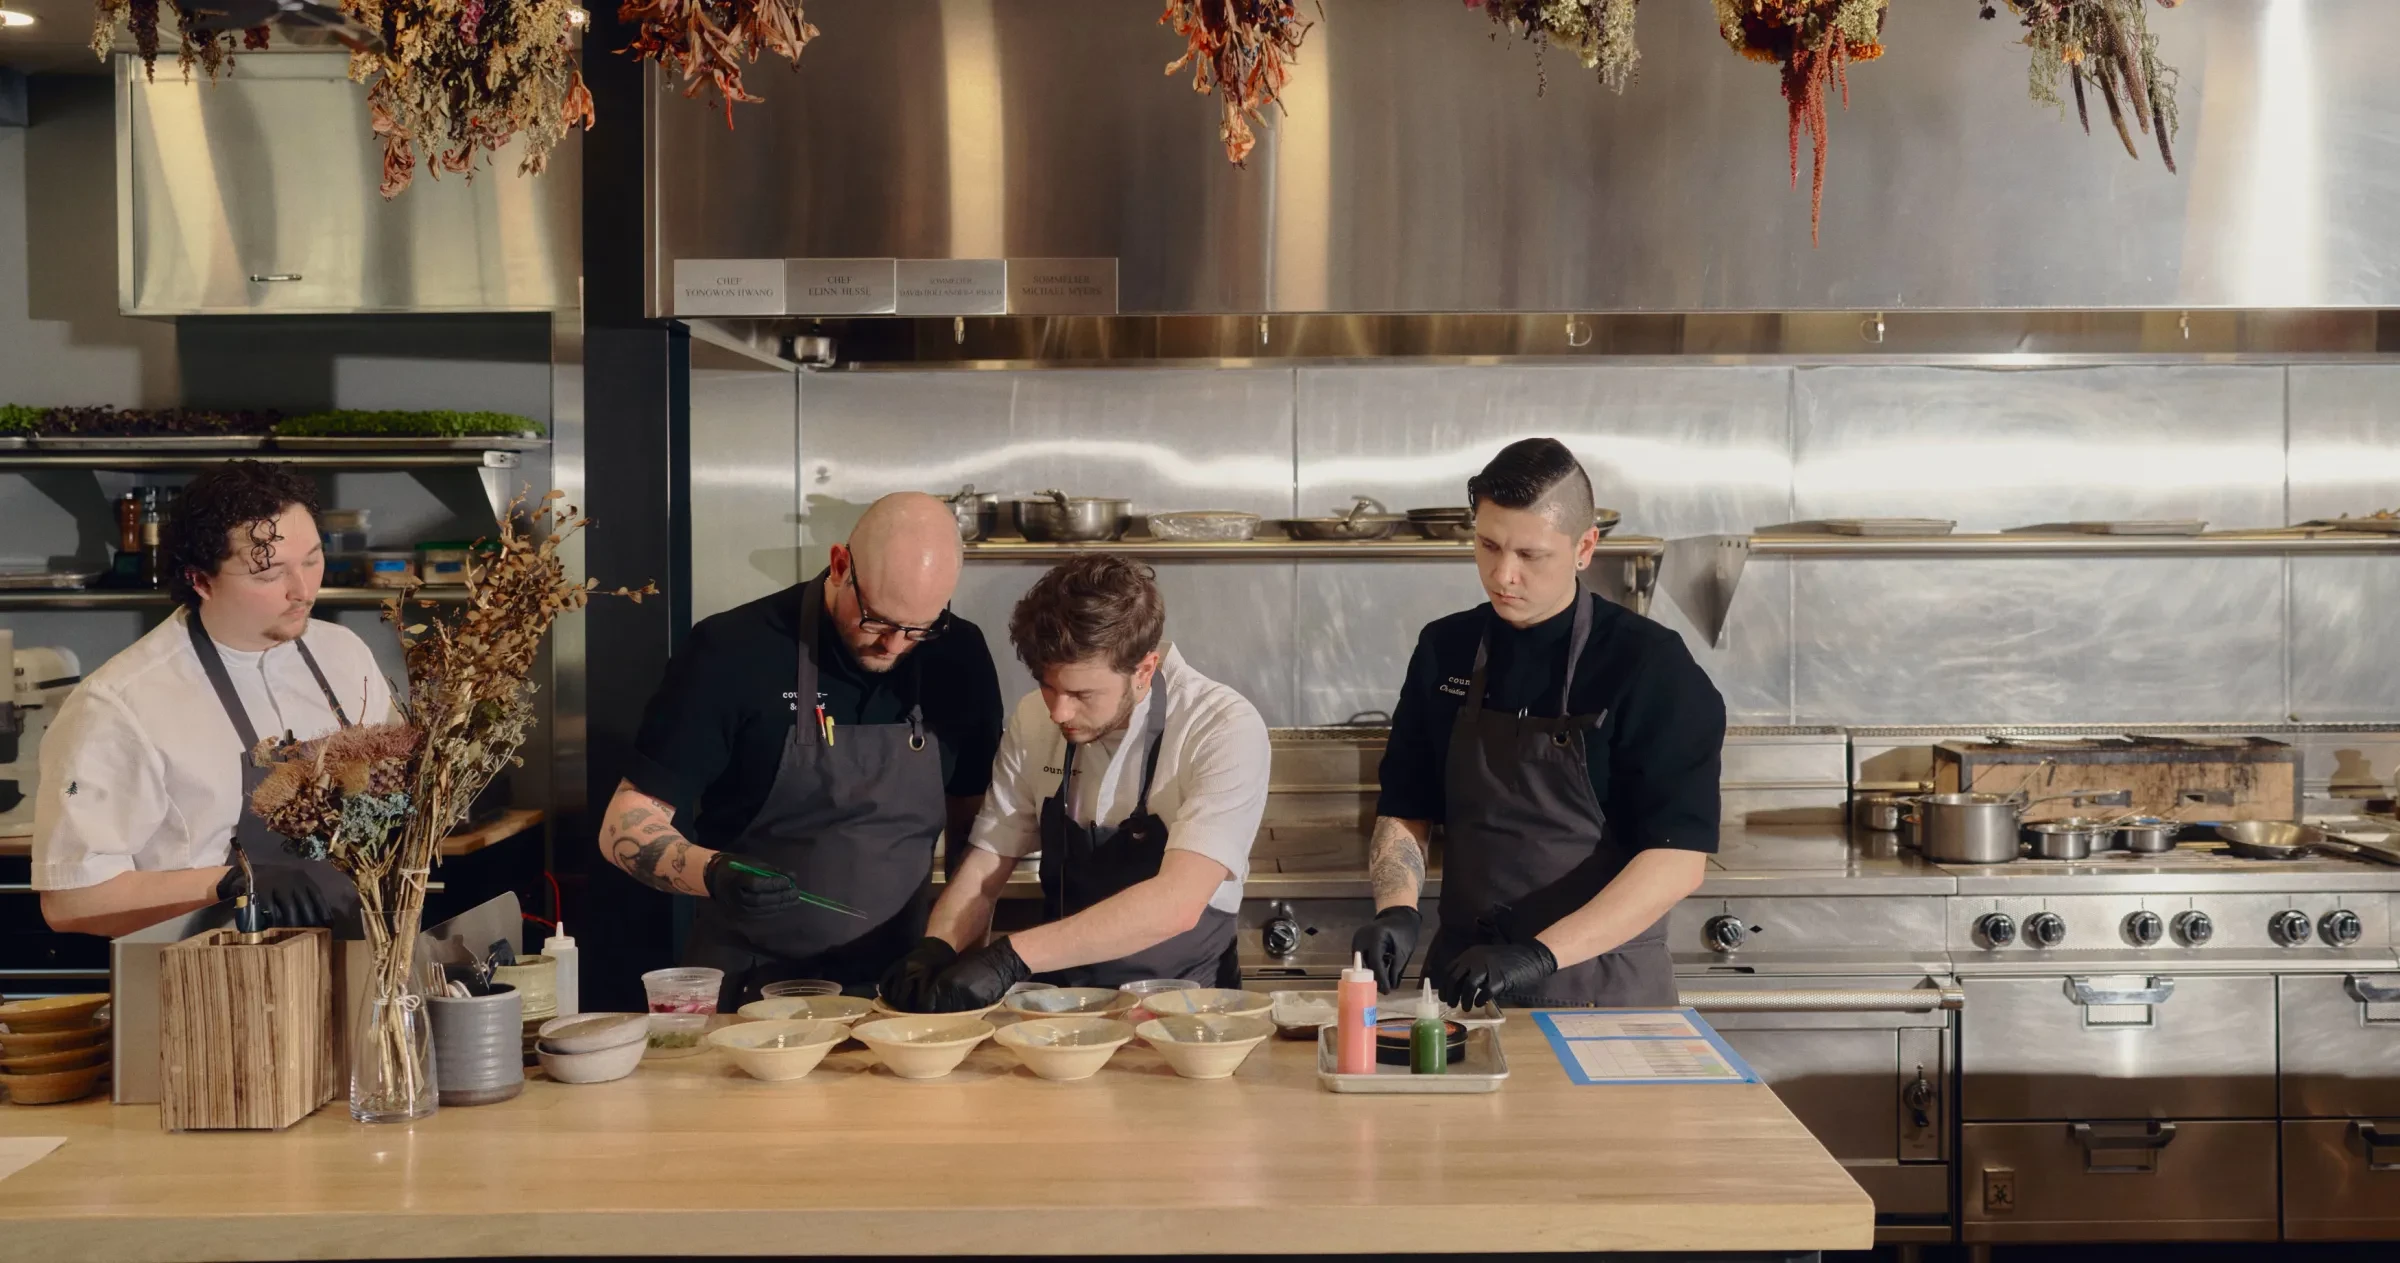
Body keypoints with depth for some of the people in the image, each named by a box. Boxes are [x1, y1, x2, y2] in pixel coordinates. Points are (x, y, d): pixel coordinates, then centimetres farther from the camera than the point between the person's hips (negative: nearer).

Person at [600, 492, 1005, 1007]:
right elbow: (624, 829, -7)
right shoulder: (733, 652, -9)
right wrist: (714, 875, -26)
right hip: (745, 988, -3)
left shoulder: (958, 656, 2)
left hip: (897, 985, 3)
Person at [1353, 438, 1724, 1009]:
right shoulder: (1445, 650, 6)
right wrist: (1396, 910, -9)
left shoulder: (1650, 666, -9)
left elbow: (1679, 860, -14)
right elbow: (1404, 811, 11)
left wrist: (1541, 954, -23)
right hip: (1466, 981, 3)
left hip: (1604, 989, -3)